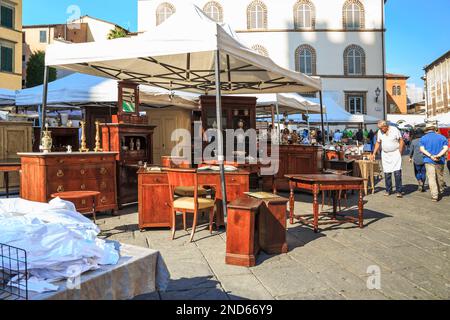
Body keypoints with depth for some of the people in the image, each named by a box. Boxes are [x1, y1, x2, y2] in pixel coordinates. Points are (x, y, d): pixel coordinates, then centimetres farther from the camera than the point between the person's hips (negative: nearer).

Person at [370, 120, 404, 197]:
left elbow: (401, 141, -4)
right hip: (385, 155, 3)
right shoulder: (380, 132, 3)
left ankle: (399, 191, -3)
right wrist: (373, 154, 9)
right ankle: (388, 190, 16)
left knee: (397, 172, -10)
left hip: (395, 153, -3)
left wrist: (400, 152, -8)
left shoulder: (395, 130, -8)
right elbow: (378, 143, 13)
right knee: (387, 173, 4)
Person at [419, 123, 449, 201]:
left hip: (429, 161, -2)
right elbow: (446, 148, -8)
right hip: (440, 161, 2)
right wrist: (438, 155, -17)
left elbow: (422, 149, -10)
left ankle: (434, 196, -7)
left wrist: (430, 156, -16)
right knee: (440, 177, 18)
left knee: (431, 178, -3)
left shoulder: (423, 138, 1)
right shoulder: (442, 137, 4)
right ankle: (440, 192, 36)